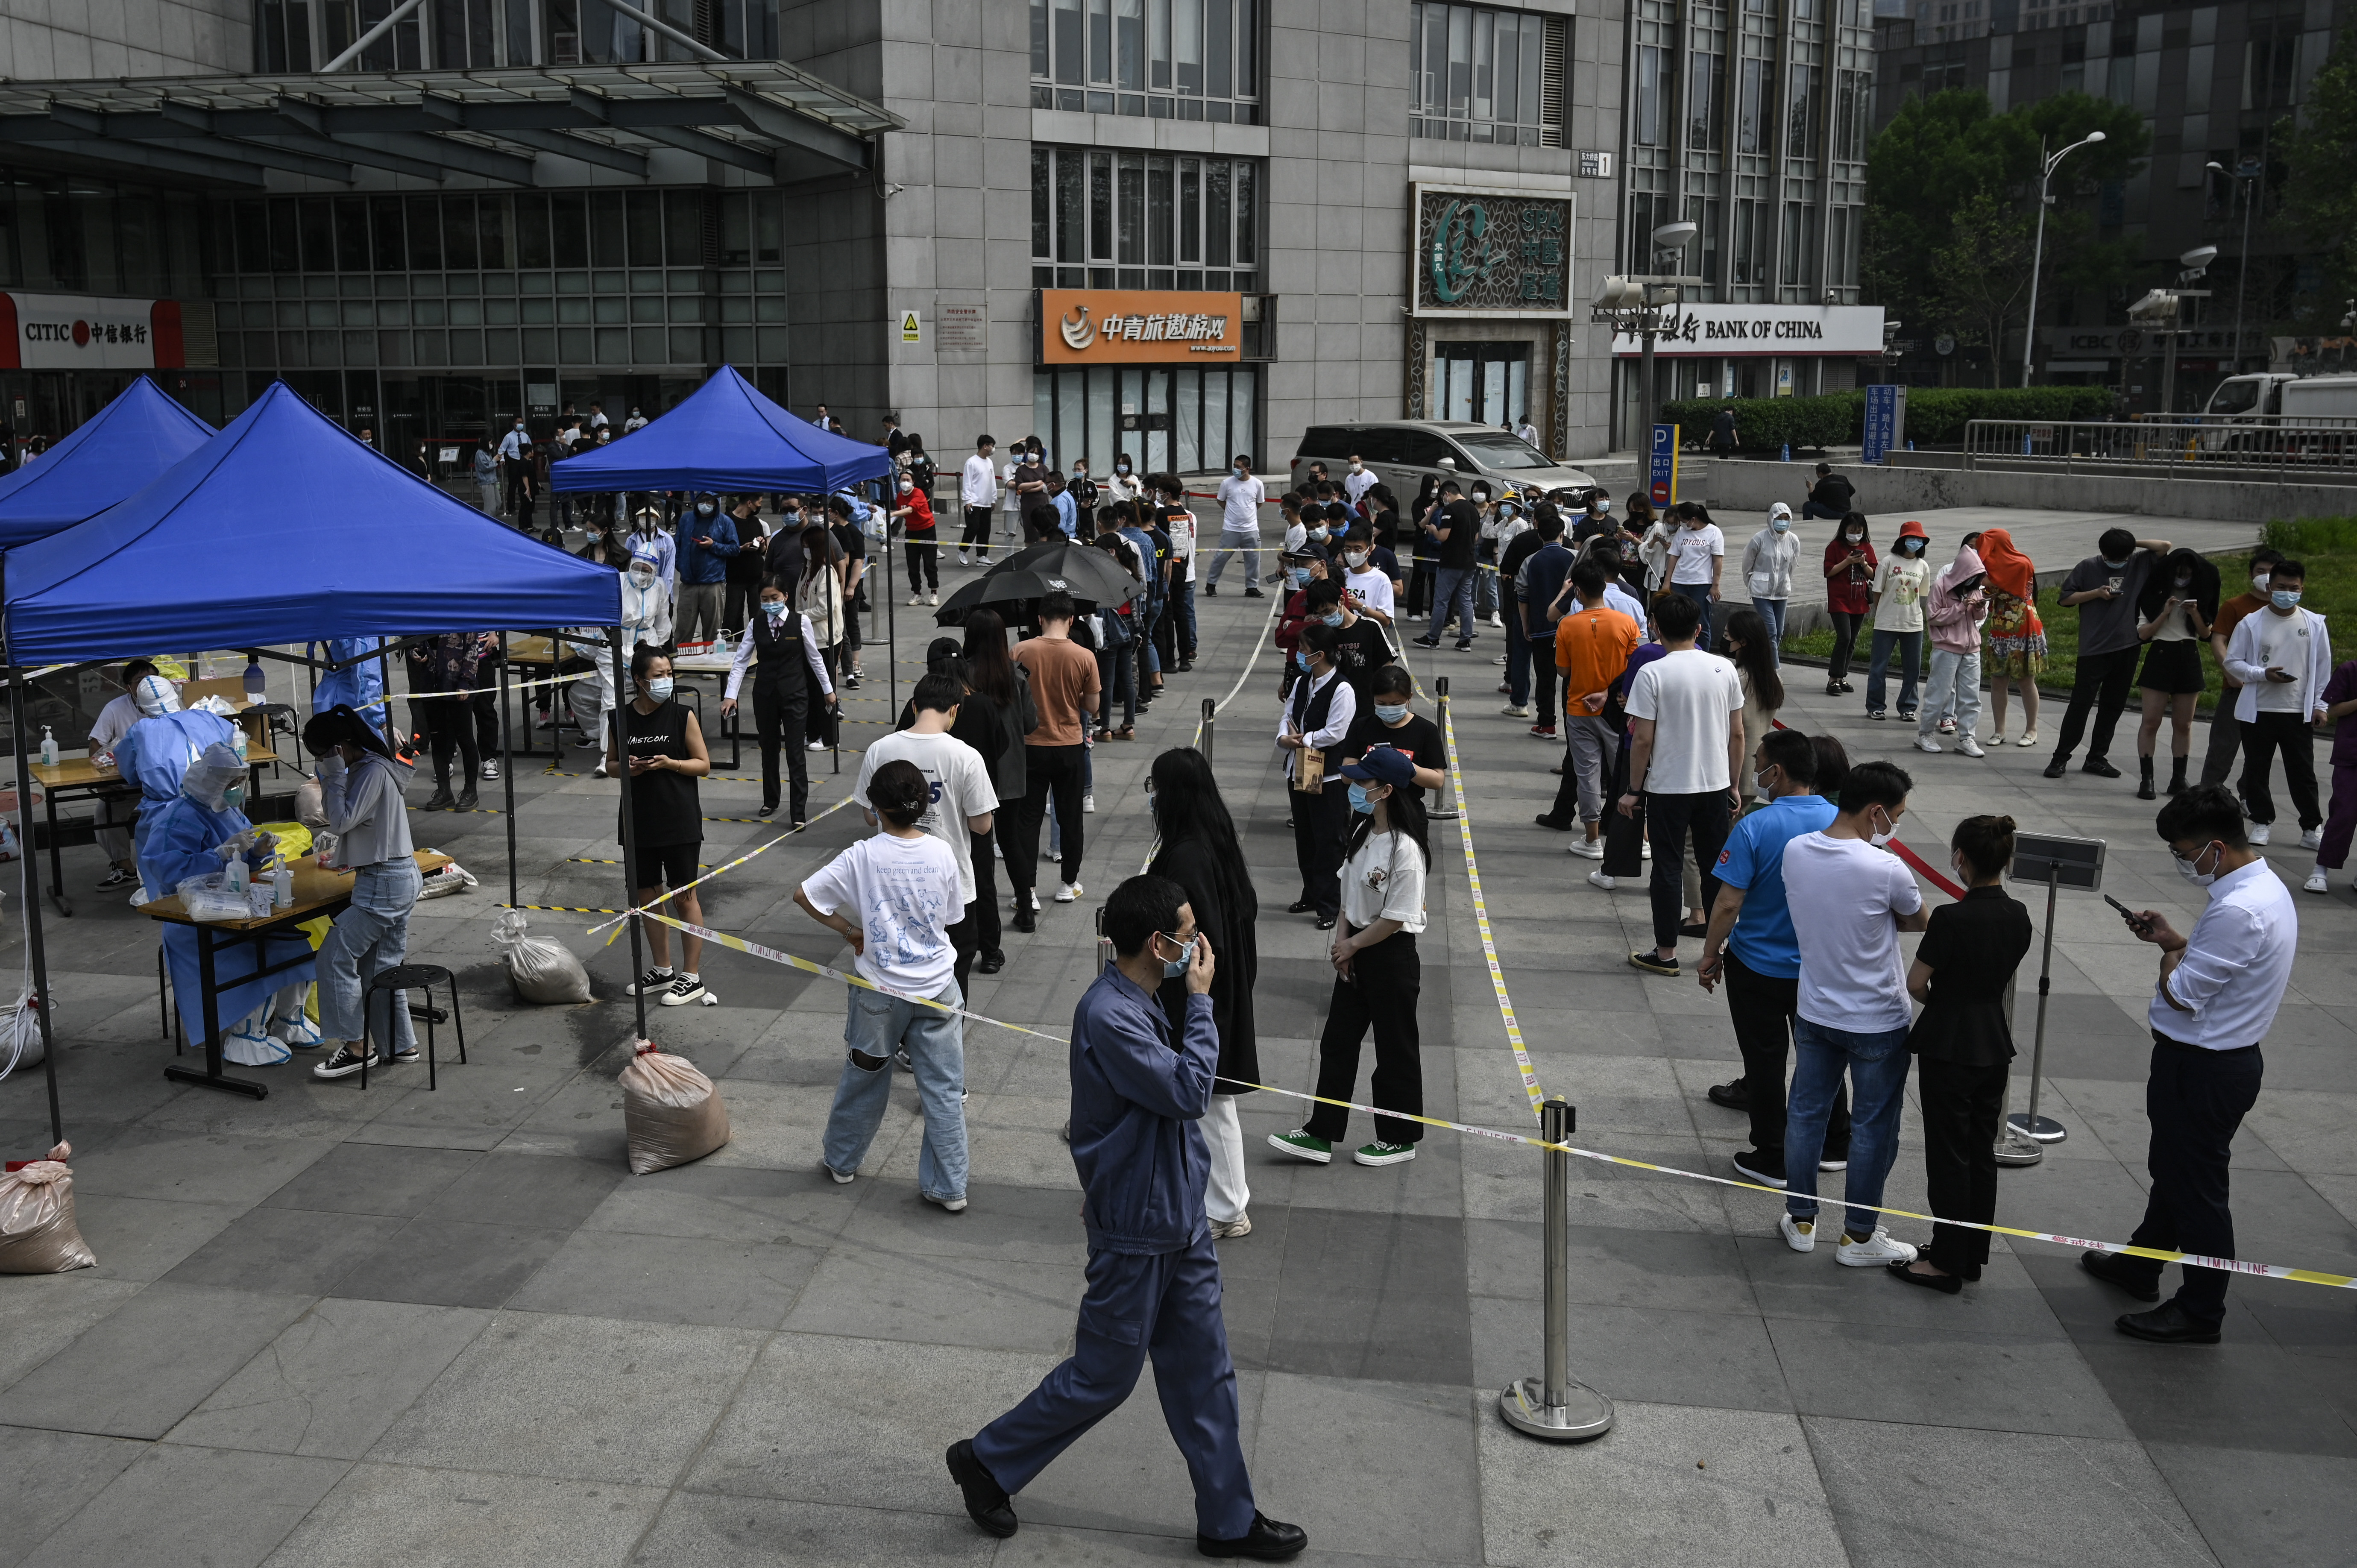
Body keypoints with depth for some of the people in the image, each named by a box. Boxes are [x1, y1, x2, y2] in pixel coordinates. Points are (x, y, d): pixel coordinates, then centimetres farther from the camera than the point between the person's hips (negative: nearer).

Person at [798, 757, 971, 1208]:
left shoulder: (863, 856, -15)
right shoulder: (942, 854, -8)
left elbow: (803, 895, -12)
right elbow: (950, 917, 3)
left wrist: (849, 931, -2)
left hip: (880, 990, -1)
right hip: (937, 988, 1)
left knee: (864, 1079, 19)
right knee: (944, 1090, 8)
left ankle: (841, 1160, 38)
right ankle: (948, 1187, 12)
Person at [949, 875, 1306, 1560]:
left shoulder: (1138, 1001, 4)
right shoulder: (1107, 1017, -27)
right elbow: (1189, 1091, -26)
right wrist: (1201, 1001, -19)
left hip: (1178, 1218, 9)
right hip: (1136, 1232, -9)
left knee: (1204, 1374, 15)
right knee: (1103, 1377, 8)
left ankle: (1229, 1521, 28)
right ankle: (988, 1461, 28)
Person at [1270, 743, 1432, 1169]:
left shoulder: (1405, 849, -24)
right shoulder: (1363, 833, 3)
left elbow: (1396, 918, -22)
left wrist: (1352, 944, -10)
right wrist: (1341, 942, -1)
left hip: (1392, 955, -9)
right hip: (1355, 951, 9)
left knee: (1396, 1049, 8)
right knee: (1337, 1042, 12)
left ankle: (1399, 1139, 24)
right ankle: (1321, 1134, 21)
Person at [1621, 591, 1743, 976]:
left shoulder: (1653, 674, -13)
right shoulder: (1725, 669, -1)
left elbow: (1643, 740, -13)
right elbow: (1737, 734, 4)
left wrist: (1633, 790, -3)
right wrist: (1734, 785, 14)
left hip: (1668, 787, -4)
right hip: (1716, 785, 4)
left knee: (1668, 868, 5)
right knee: (1716, 867, 14)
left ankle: (1666, 954, 11)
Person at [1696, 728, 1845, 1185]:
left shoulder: (1754, 829, -21)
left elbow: (1728, 904, -21)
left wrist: (1710, 957, -7)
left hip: (1759, 970, -4)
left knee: (1765, 1063, 8)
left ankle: (1772, 1160, 16)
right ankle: (1834, 1145, 34)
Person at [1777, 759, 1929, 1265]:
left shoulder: (1795, 852, -7)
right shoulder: (1886, 870, -24)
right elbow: (1919, 921, -4)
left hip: (1814, 1011, 5)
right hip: (1878, 1022, -5)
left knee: (1806, 1113, 16)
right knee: (1873, 1128, 9)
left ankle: (1801, 1221, 27)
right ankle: (1860, 1237, 19)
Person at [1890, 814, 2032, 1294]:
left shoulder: (1952, 918, -21)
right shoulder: (2019, 916, 0)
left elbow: (1915, 983, -14)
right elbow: (2005, 973, 11)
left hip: (1948, 1049, -7)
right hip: (1995, 1046, 7)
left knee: (1949, 1156, 3)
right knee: (1982, 1154, 15)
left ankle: (1947, 1263, 11)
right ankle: (1973, 1256, 26)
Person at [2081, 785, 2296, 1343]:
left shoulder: (2239, 911, -30)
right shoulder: (2266, 887, 4)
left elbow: (2181, 994, -24)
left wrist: (2169, 952, -6)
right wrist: (2174, 940, 3)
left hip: (2203, 1068, -10)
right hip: (2223, 1055, 10)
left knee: (2197, 1186, 4)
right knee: (2171, 1169, 25)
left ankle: (2200, 1312, 18)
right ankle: (2141, 1264, 43)